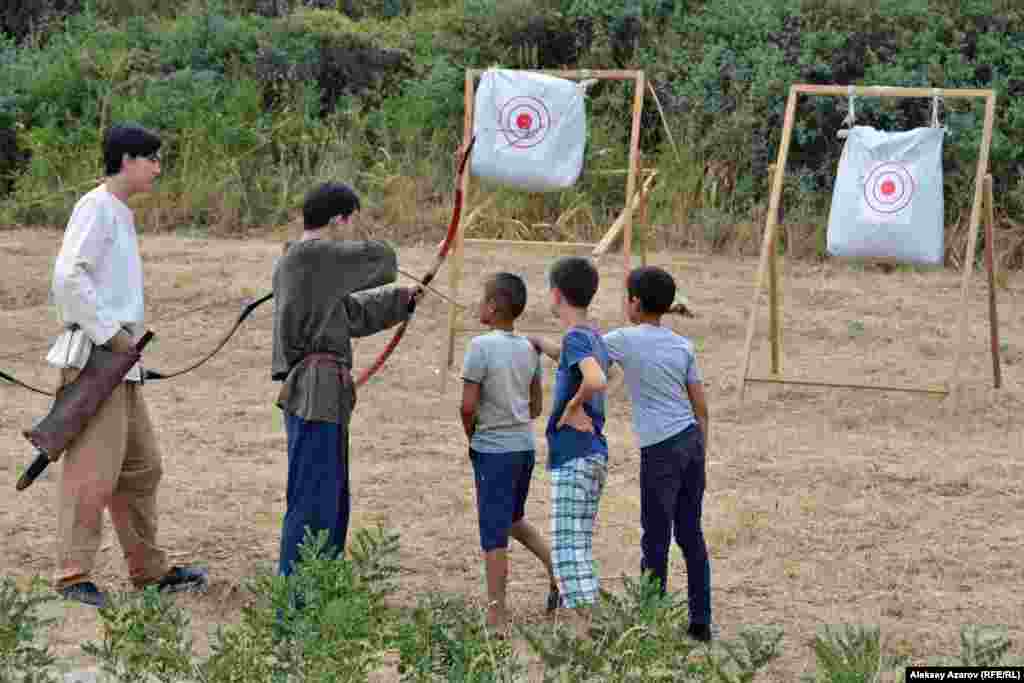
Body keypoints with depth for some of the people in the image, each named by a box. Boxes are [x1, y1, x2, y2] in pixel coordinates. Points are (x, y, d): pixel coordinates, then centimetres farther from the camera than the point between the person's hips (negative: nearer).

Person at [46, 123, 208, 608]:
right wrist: (110, 334, -18)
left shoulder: (120, 214, 20)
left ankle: (148, 570, 22)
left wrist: (125, 339, 14)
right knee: (93, 468, -12)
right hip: (93, 356, -10)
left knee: (141, 466, 14)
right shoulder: (96, 207, -9)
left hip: (119, 360, 10)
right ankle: (73, 575, -12)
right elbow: (69, 277, -20)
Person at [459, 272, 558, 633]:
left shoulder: (481, 346, -15)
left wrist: (471, 435, 1)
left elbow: (468, 406, -16)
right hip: (525, 444, 7)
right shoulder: (529, 349, 6)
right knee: (513, 521, 25)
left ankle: (497, 617, 2)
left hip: (493, 450, -7)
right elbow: (536, 407, 12)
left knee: (494, 534, -1)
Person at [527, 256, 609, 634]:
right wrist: (537, 341, 46)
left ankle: (582, 633, -18)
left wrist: (573, 407, -17)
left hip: (573, 457, -9)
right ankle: (586, 626, 13)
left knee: (567, 547, -11)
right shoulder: (595, 338, 15)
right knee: (581, 547, 12)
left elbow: (595, 379, -32)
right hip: (596, 453, 9)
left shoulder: (576, 337, -12)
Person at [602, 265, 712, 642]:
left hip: (660, 450, -6)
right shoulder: (683, 345, 9)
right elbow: (701, 407, 10)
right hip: (691, 440, 6)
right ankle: (701, 622, 16)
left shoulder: (625, 340, -7)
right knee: (691, 534, 12)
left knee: (656, 539, 1)